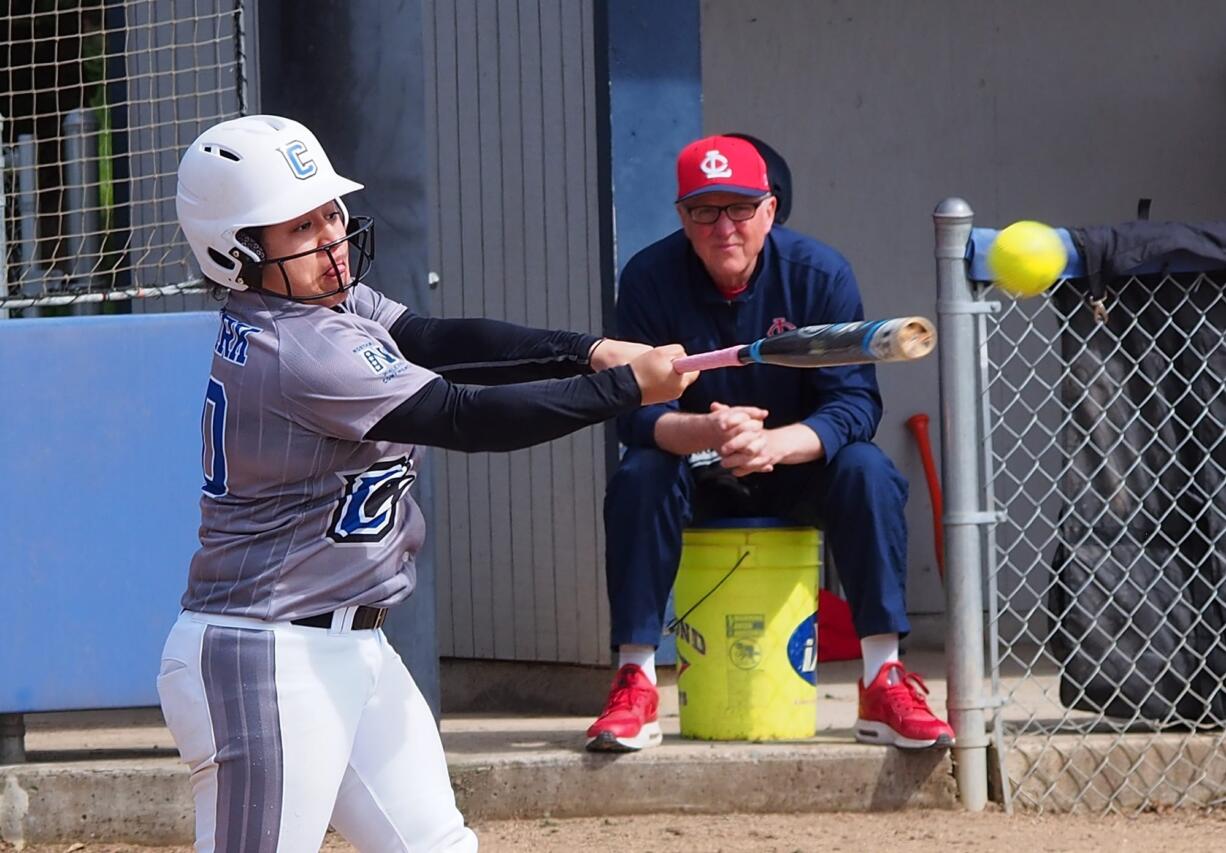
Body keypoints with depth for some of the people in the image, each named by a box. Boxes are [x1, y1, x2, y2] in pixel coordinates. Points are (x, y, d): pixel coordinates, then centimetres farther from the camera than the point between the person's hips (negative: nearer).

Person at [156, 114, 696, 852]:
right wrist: (626, 385, -18)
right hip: (266, 667, -11)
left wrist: (589, 350, -13)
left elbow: (437, 341, 1)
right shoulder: (304, 353, -22)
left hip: (351, 650, 11)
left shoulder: (329, 303, 7)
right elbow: (469, 417, -22)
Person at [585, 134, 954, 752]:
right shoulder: (650, 279, -14)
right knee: (637, 480, -30)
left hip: (798, 466, 0)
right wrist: (700, 432, -43)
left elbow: (855, 403, -20)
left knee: (866, 473, -29)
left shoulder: (820, 274, -15)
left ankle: (884, 684, -27)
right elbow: (635, 410, -19)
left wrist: (774, 444, -41)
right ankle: (634, 687, -27)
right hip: (696, 473, 0)